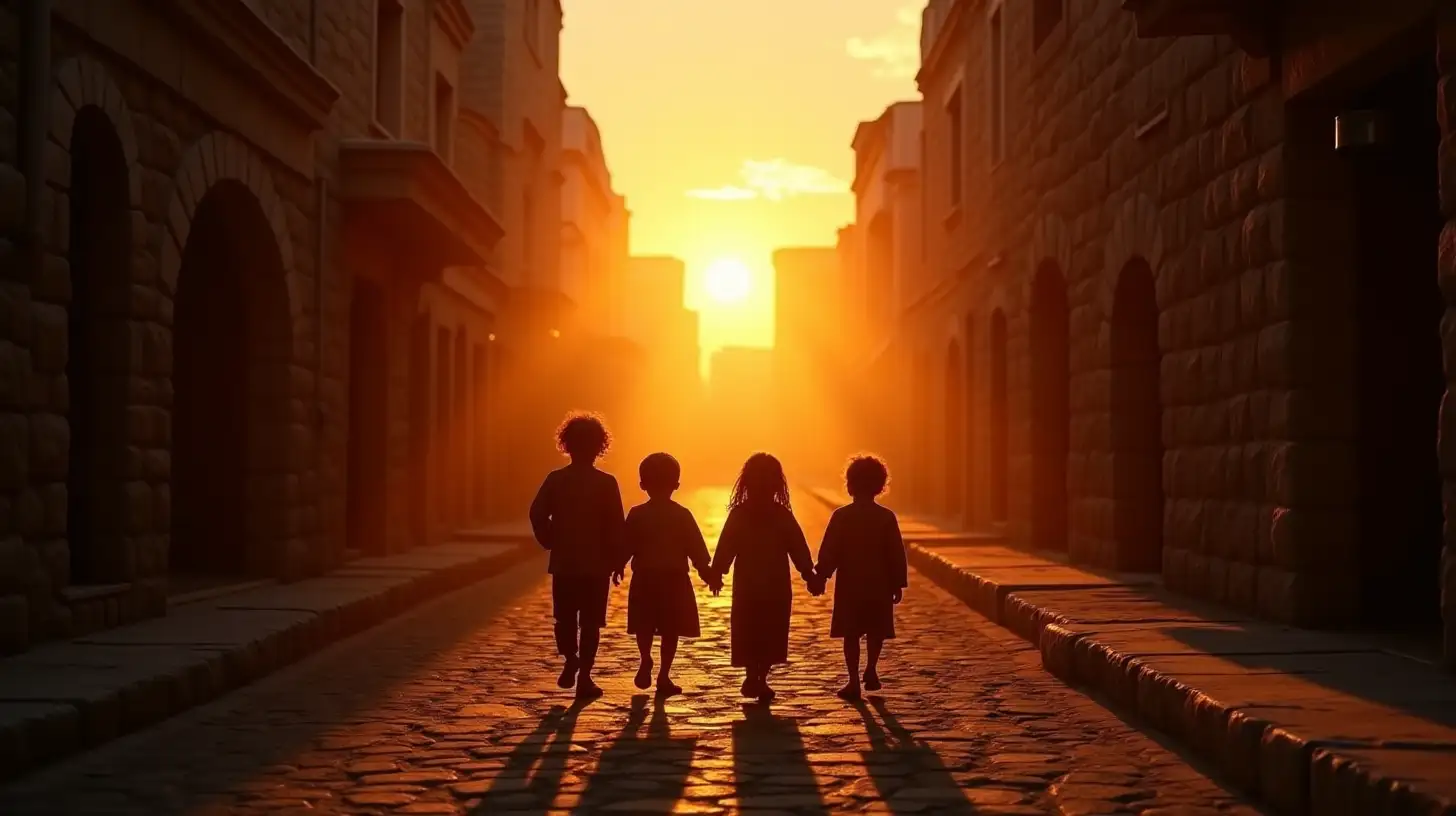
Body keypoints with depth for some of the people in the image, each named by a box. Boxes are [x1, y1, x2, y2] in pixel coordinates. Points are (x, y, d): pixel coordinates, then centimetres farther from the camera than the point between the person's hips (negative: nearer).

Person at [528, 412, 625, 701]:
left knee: (565, 618, 19)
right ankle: (584, 677, 1)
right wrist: (616, 559, 1)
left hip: (563, 563, 2)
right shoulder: (606, 483, -8)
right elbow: (615, 526, -8)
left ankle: (570, 662, 9)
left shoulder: (555, 479, -2)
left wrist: (551, 542, 6)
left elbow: (537, 515, -8)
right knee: (590, 622, 3)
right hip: (597, 564, -2)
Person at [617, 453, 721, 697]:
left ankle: (646, 660, -10)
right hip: (675, 579, 0)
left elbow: (626, 546, -2)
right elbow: (697, 550, -3)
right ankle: (663, 676, 4)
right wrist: (708, 574, 4)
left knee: (645, 626, 13)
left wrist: (618, 568, 12)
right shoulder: (682, 515, -4)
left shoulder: (636, 515, -4)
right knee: (670, 630, 5)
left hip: (644, 578, 0)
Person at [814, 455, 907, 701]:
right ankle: (871, 669, 7)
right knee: (876, 631, 19)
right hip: (879, 584, 1)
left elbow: (828, 552, -8)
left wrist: (821, 577, 0)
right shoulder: (887, 517, -4)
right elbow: (897, 554, -2)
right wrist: (898, 584, 5)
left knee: (851, 634, 5)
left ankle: (854, 682, 1)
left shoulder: (841, 516, -6)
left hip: (849, 585, -1)